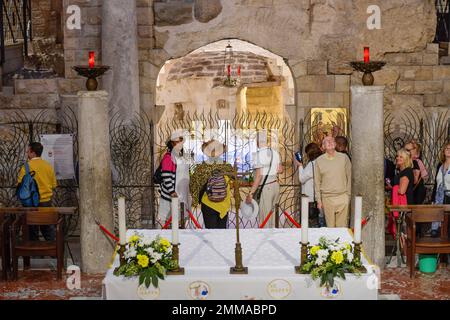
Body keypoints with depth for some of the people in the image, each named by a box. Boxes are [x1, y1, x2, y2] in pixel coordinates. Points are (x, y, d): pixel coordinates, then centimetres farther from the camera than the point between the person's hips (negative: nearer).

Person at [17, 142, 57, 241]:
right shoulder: (48, 166, 0)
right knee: (48, 228, 12)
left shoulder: (26, 167, -13)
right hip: (47, 202, 3)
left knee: (33, 230, 8)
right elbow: (54, 185, 6)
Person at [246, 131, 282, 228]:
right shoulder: (274, 152, 6)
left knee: (264, 219, 1)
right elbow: (280, 170, 16)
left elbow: (259, 176, -21)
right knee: (271, 216, 19)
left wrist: (250, 193, -20)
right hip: (275, 185, 7)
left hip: (265, 188, -7)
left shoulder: (258, 154, -16)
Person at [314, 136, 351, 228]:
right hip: (327, 198, 1)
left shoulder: (344, 158, 5)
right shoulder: (319, 160, 6)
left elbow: (349, 178, 7)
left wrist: (349, 195, 3)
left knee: (342, 226, -2)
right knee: (330, 226, 2)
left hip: (342, 197, -1)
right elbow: (317, 182, 9)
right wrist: (319, 200, 5)